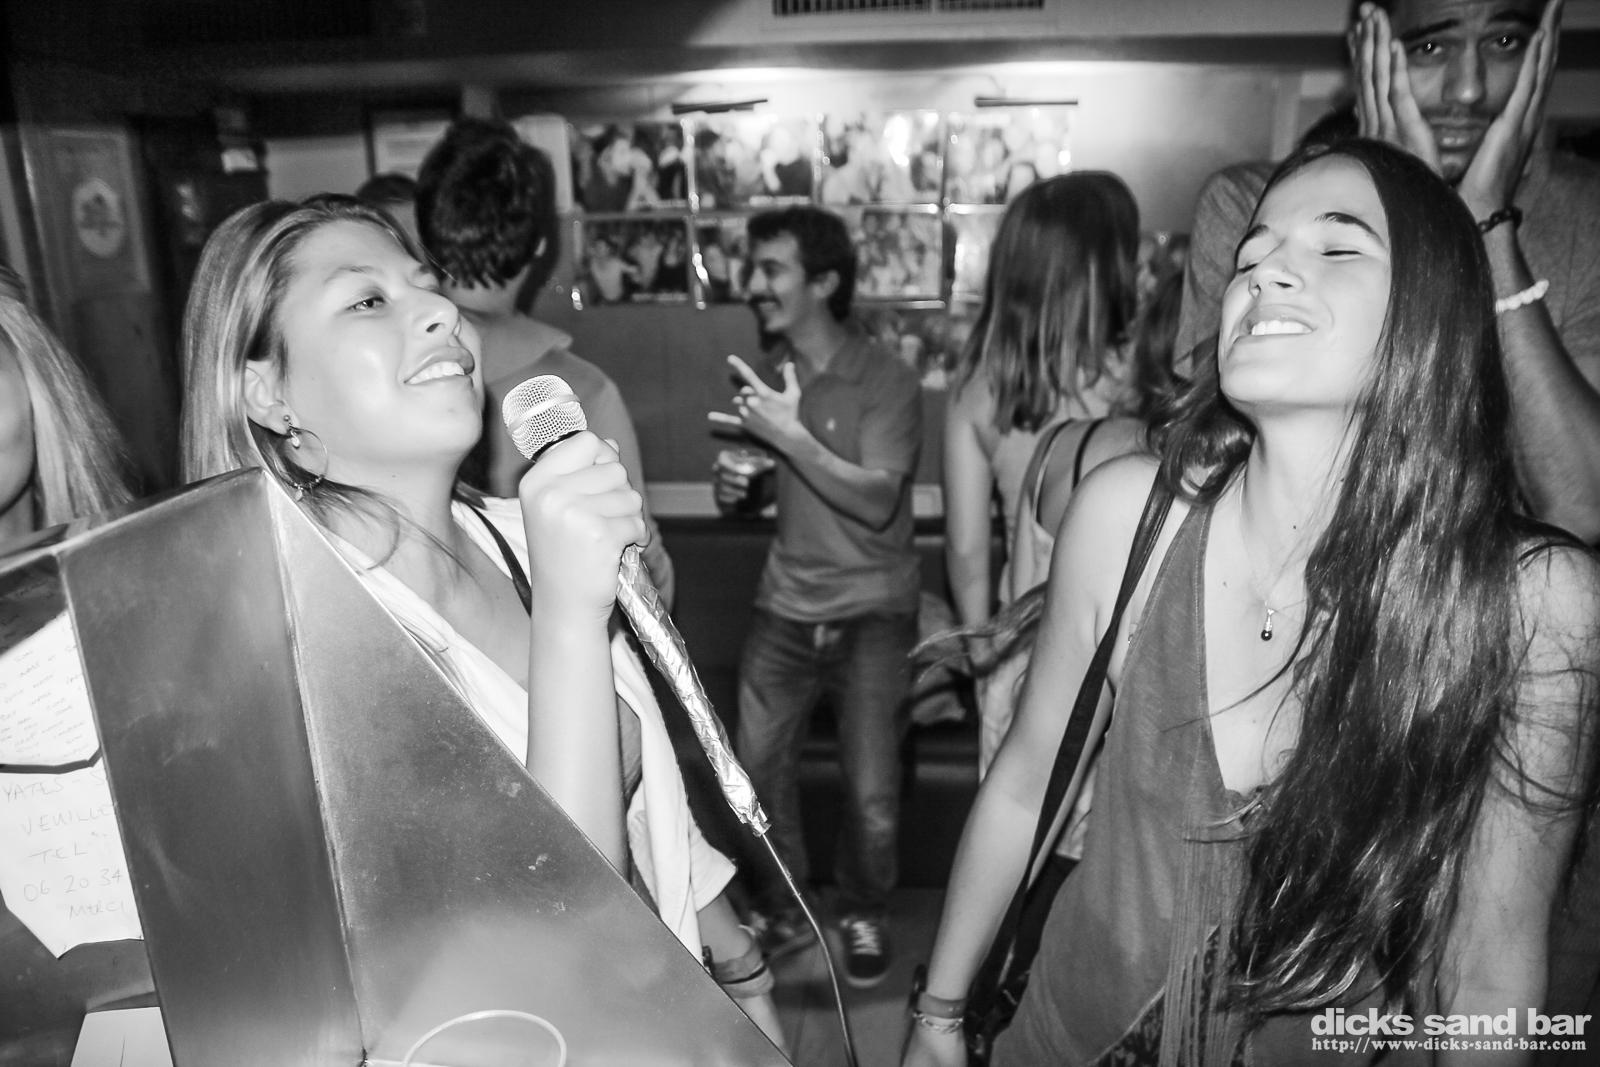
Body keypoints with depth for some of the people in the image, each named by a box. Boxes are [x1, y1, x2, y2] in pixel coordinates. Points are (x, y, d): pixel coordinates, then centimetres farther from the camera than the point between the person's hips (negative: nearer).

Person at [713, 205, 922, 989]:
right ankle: (779, 909, 27)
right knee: (755, 766, 0)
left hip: (871, 609, -4)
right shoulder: (763, 373, 7)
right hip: (785, 601, 5)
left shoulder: (886, 381, -10)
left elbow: (877, 500, -20)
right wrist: (734, 484, -1)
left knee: (872, 797, -6)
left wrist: (790, 435, -26)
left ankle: (864, 912, 26)